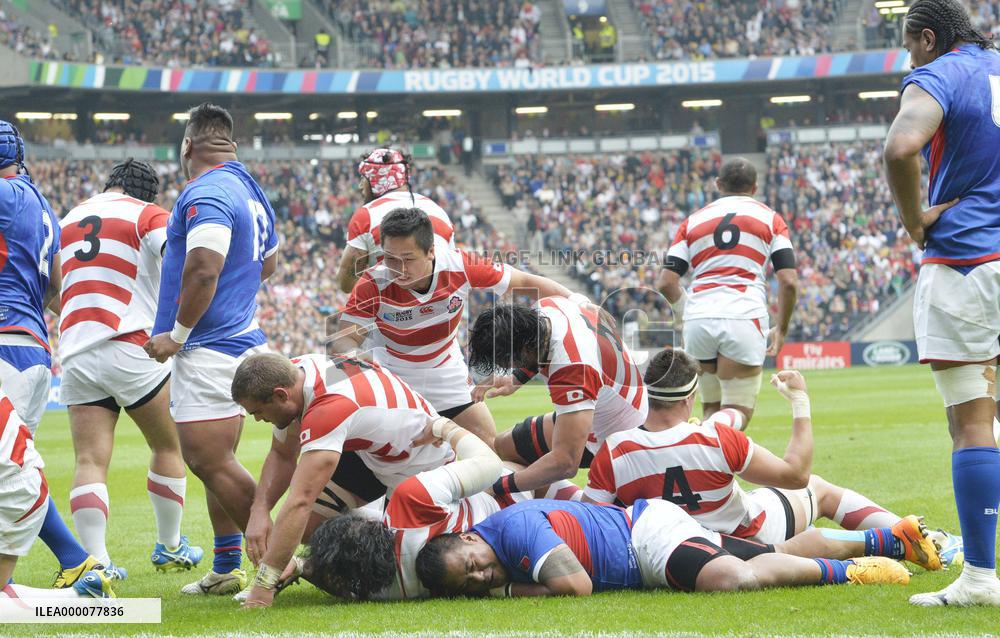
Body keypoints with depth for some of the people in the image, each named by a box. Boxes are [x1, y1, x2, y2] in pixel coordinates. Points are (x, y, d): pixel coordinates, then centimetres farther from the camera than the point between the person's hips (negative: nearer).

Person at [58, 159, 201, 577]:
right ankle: (169, 547, 23)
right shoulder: (147, 214, 2)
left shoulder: (68, 221, 18)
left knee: (91, 461, -2)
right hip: (131, 347, -4)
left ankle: (96, 561, -16)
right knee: (169, 447, 15)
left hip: (75, 354, 4)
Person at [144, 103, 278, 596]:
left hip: (208, 348, -10)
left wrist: (177, 334, -17)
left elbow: (204, 270, -26)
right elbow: (267, 264, 29)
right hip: (241, 339, 10)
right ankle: (227, 570, 20)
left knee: (211, 462, -10)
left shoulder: (205, 194, -16)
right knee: (213, 462, 16)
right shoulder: (250, 192, 15)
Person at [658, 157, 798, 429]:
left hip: (698, 319, 3)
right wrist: (781, 330, 15)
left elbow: (667, 282, 10)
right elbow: (789, 282, 2)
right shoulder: (770, 219, 12)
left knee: (711, 411, 18)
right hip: (744, 318, -3)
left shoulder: (693, 220, 17)